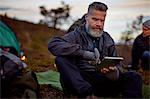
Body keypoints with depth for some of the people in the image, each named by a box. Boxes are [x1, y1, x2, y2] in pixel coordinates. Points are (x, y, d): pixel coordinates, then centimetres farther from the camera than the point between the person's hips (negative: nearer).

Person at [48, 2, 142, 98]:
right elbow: (53, 44, -14)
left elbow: (117, 66, 14)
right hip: (80, 80, -2)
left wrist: (113, 71, -14)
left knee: (133, 77, -17)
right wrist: (84, 53, -22)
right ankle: (86, 93, -42)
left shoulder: (108, 40, 17)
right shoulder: (77, 35, 4)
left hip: (103, 80, 3)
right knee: (61, 59, -27)